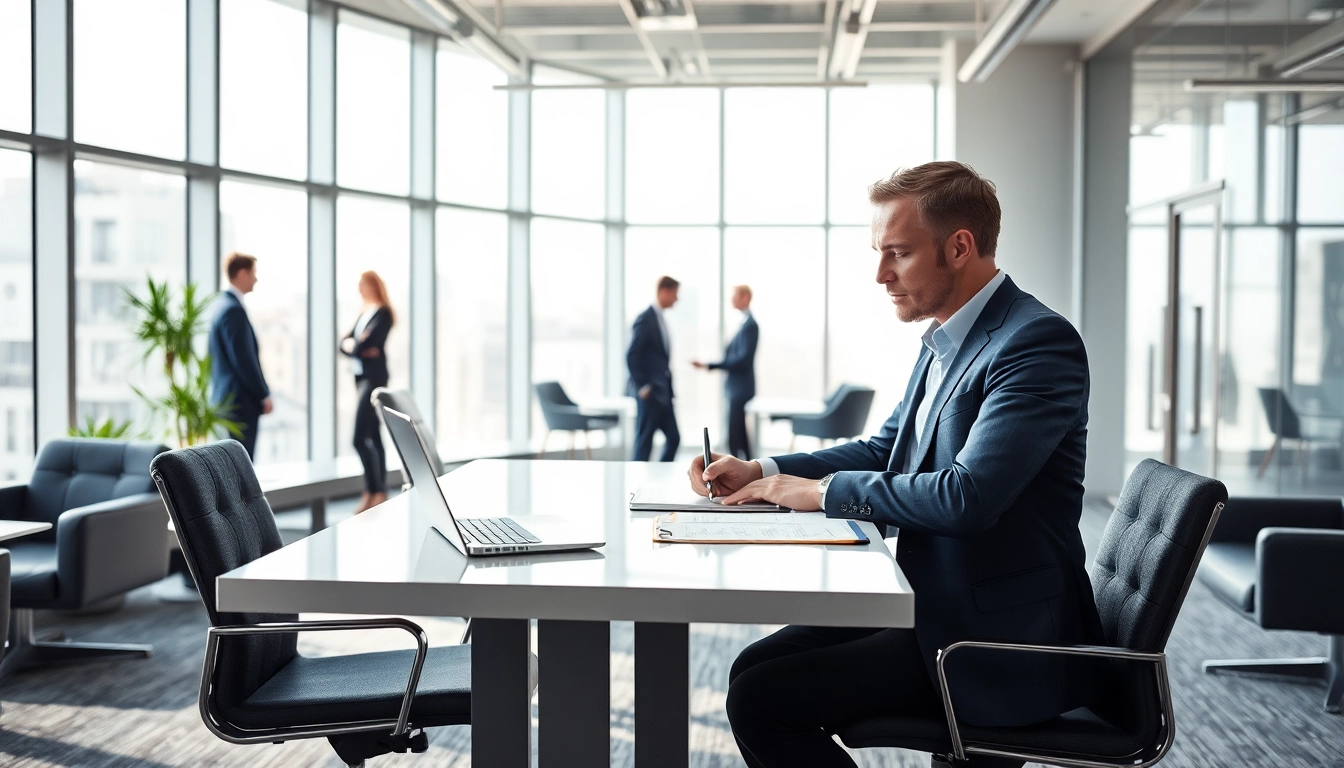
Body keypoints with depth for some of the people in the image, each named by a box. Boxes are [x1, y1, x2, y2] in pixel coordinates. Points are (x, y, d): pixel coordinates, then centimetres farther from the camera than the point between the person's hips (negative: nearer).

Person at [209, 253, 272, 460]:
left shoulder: (225, 305, 14)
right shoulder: (234, 310, -17)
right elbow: (244, 361, -20)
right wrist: (264, 396, -12)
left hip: (227, 399, 10)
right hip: (241, 403, -10)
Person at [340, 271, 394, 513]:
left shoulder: (382, 314, -9)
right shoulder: (365, 313, 17)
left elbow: (366, 344, -20)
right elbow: (345, 344, 10)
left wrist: (356, 346, 0)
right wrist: (358, 348, -10)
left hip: (374, 378, -9)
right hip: (362, 377, 9)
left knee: (360, 438, -14)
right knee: (373, 437, 9)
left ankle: (374, 492, -9)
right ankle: (379, 492, 12)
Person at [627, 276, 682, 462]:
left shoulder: (659, 318, 14)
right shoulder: (645, 319, -13)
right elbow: (631, 356, -17)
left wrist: (669, 387, 13)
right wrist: (642, 387, -17)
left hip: (663, 392, 9)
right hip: (649, 393, -9)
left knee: (673, 438, 9)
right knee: (644, 441, -3)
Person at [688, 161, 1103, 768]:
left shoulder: (1038, 342, -18)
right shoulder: (945, 342, 11)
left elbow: (967, 495, -27)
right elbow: (886, 449, 21)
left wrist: (823, 490, -15)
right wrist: (759, 472, 6)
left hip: (998, 645, -9)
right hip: (939, 607, 9)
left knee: (762, 699, -14)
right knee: (754, 668, 7)